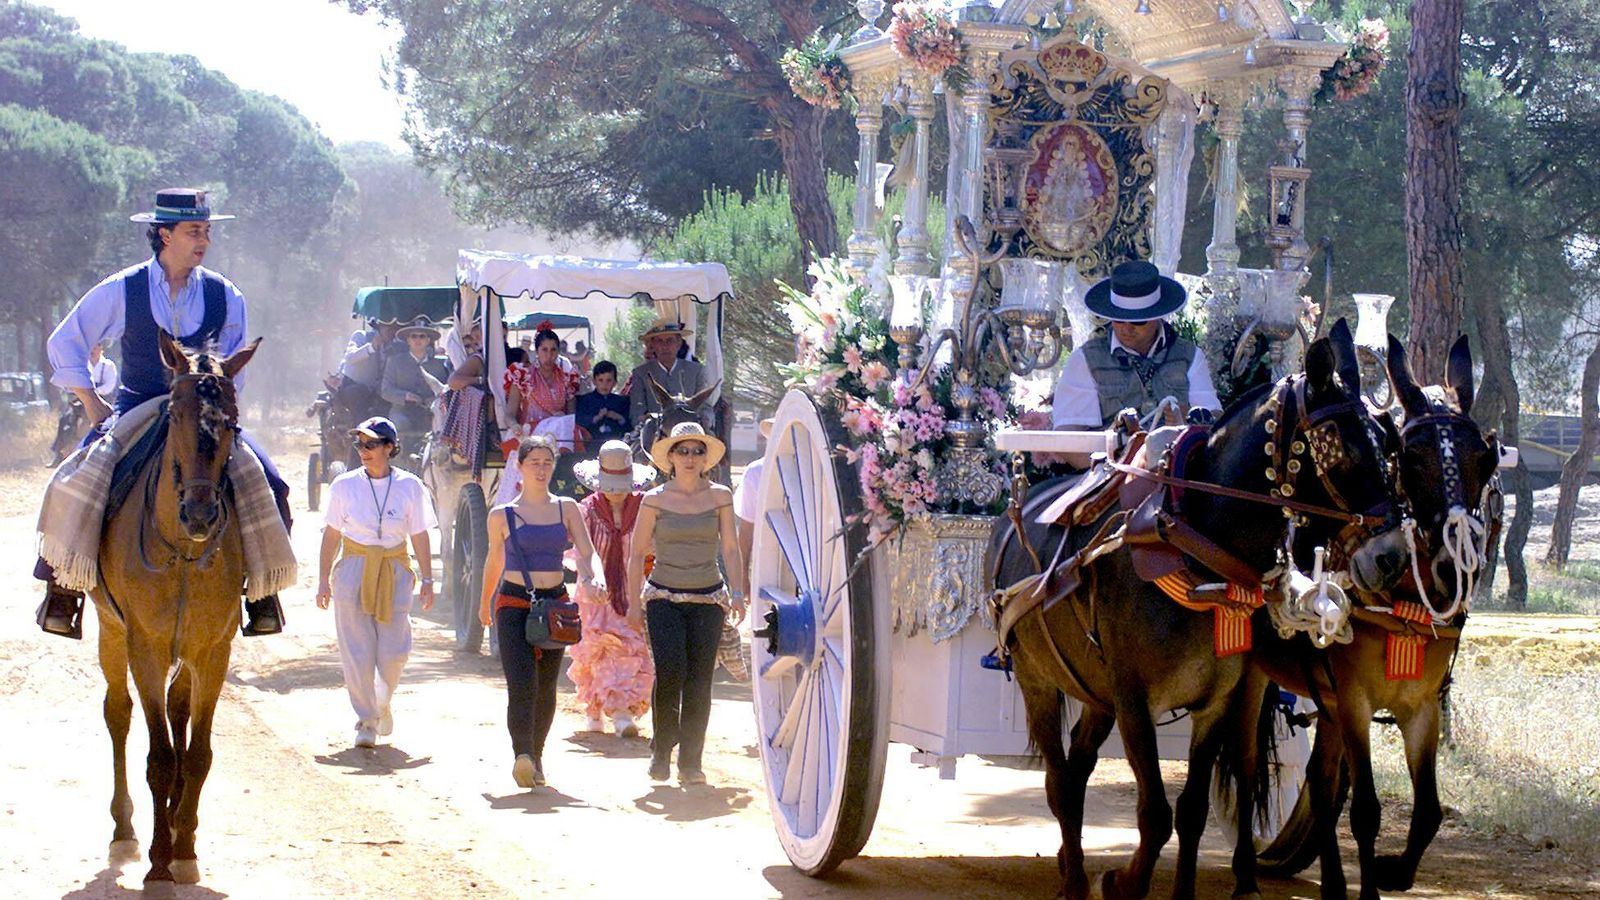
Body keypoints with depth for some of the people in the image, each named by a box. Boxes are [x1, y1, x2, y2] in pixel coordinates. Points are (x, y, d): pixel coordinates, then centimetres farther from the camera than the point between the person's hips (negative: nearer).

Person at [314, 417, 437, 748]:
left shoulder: (410, 486, 0)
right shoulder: (345, 485, 0)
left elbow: (420, 537, 4)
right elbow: (331, 536, 4)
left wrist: (427, 580, 0)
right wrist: (324, 580, 2)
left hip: (395, 573, 0)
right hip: (354, 570, 0)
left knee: (395, 651, -2)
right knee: (357, 652, -3)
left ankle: (383, 702, 28)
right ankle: (366, 721, 6)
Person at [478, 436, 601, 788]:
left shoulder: (567, 508, 7)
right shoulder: (502, 515, 3)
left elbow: (586, 551, -3)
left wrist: (589, 578, -23)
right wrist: (485, 602, 27)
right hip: (514, 603, -3)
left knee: (546, 689, 9)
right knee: (521, 683, -18)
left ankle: (536, 754, 24)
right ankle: (522, 756, -29)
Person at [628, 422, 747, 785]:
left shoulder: (720, 497, 5)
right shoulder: (655, 500, 3)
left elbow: (730, 548, 6)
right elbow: (637, 554, 7)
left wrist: (737, 594, -4)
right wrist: (634, 602, 2)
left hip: (708, 599, 1)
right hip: (664, 598, -1)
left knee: (699, 680, -4)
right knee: (670, 670, -17)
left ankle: (690, 761, 3)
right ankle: (661, 750, 1)